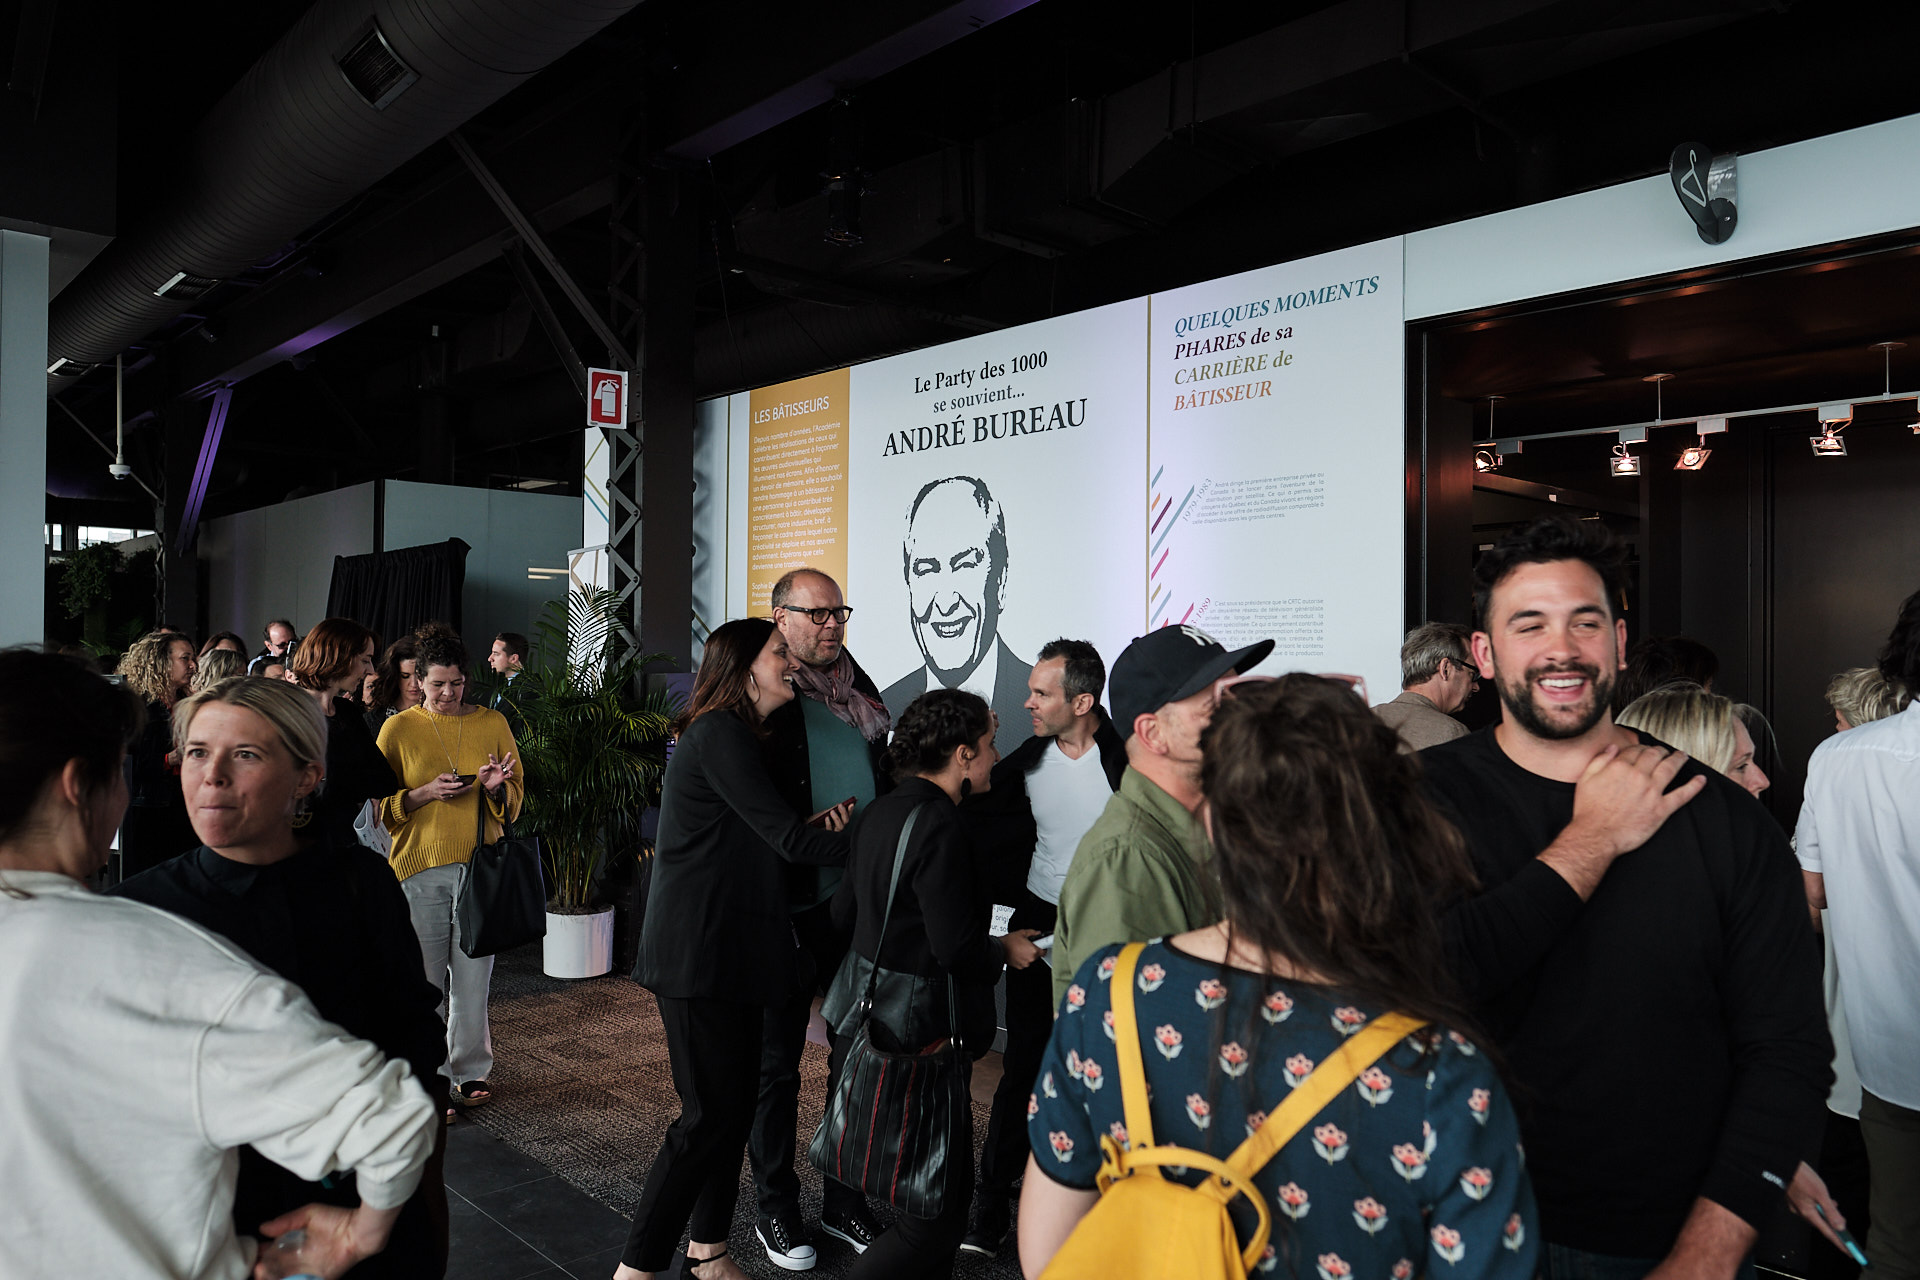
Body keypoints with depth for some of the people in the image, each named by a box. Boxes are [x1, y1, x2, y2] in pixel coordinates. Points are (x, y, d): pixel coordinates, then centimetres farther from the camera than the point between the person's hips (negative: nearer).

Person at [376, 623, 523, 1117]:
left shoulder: (493, 724, 8)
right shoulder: (398, 729, 4)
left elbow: (515, 800, 12)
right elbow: (384, 807, 5)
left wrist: (497, 786, -10)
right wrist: (428, 792, -13)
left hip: (479, 863, 1)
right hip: (420, 866, -1)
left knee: (473, 975, 4)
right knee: (424, 977, 1)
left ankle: (470, 1070, 17)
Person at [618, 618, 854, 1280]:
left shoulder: (739, 735, 16)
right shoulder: (720, 734, -16)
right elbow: (787, 838, -19)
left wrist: (824, 826, -3)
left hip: (732, 950, 10)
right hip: (698, 953, -10)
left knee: (736, 1103, 14)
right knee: (710, 1115, -4)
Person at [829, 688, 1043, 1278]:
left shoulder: (877, 813, 5)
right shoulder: (939, 827, -23)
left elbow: (844, 912, 13)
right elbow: (956, 949, -23)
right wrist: (1004, 951, -5)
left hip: (871, 1023, 10)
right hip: (922, 1035, -10)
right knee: (937, 1215, 2)